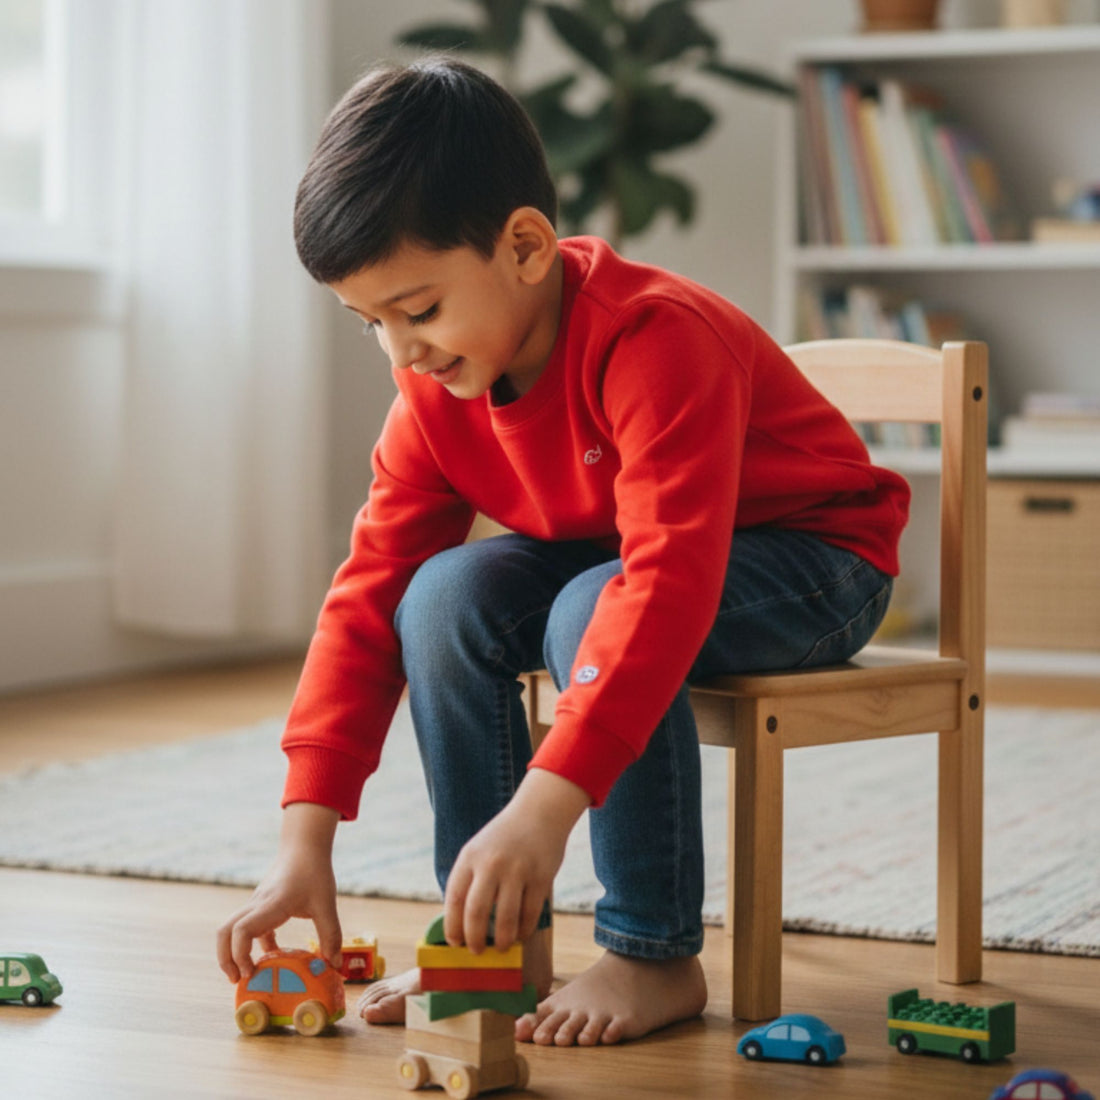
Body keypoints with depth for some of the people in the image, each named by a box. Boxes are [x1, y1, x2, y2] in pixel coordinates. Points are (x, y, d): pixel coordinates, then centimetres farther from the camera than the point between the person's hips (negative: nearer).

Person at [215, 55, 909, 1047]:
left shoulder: (653, 339, -33)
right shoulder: (436, 388, -10)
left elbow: (667, 583, -43)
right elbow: (369, 591, -10)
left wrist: (544, 807, -51)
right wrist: (305, 840, -18)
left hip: (809, 560, -7)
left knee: (593, 615, -35)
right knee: (445, 594, -21)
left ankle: (654, 954, -20)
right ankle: (498, 939, -10)